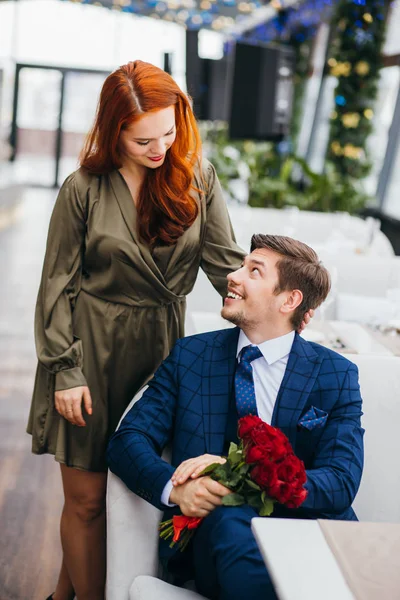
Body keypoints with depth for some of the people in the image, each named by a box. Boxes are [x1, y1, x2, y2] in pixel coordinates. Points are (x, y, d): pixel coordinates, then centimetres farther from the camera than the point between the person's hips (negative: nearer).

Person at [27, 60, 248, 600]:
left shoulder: (197, 177, 0)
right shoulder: (84, 190, -6)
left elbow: (227, 262, -1)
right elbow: (57, 286, -2)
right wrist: (65, 371, -7)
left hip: (159, 351, 2)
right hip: (90, 351, -2)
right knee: (86, 497, 3)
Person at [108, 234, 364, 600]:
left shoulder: (336, 375, 6)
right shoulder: (190, 355, 11)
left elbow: (340, 484, -4)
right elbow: (128, 439, 4)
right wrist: (174, 488, -18)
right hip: (212, 525, 0)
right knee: (236, 522, -37)